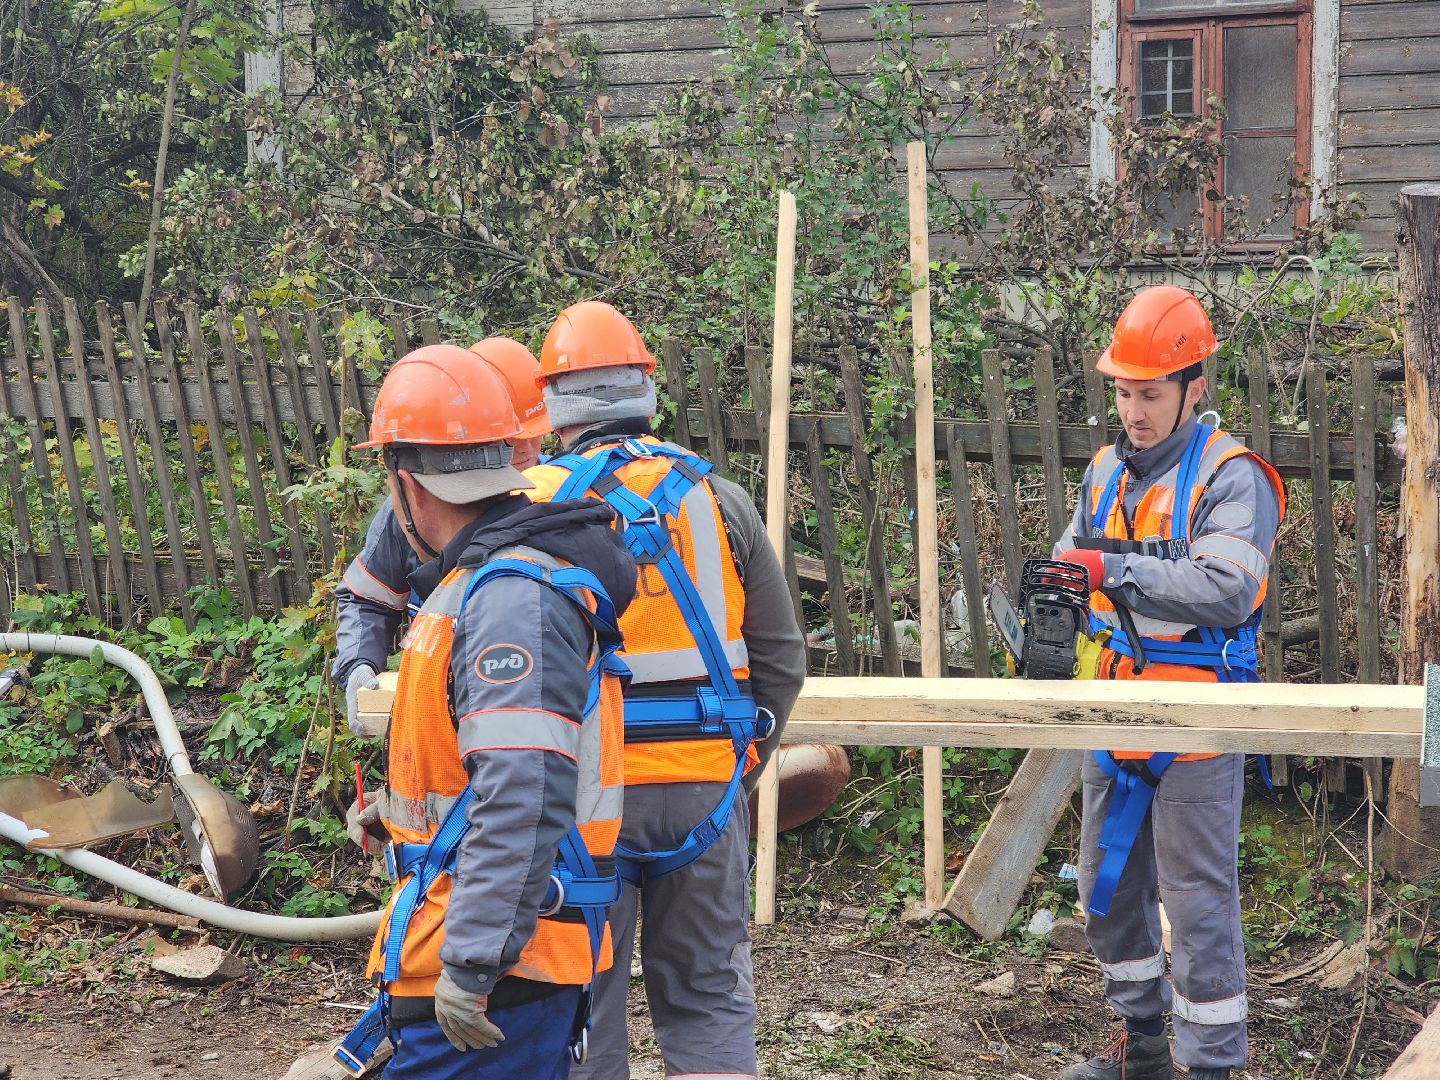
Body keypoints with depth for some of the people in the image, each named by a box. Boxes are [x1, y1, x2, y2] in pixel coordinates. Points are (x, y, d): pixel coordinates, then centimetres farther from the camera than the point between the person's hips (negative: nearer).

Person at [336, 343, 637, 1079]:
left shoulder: (512, 599, -19)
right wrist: (405, 809, 21)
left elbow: (523, 797, -27)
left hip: (491, 967, -10)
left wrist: (472, 964, -27)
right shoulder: (491, 583, 14)